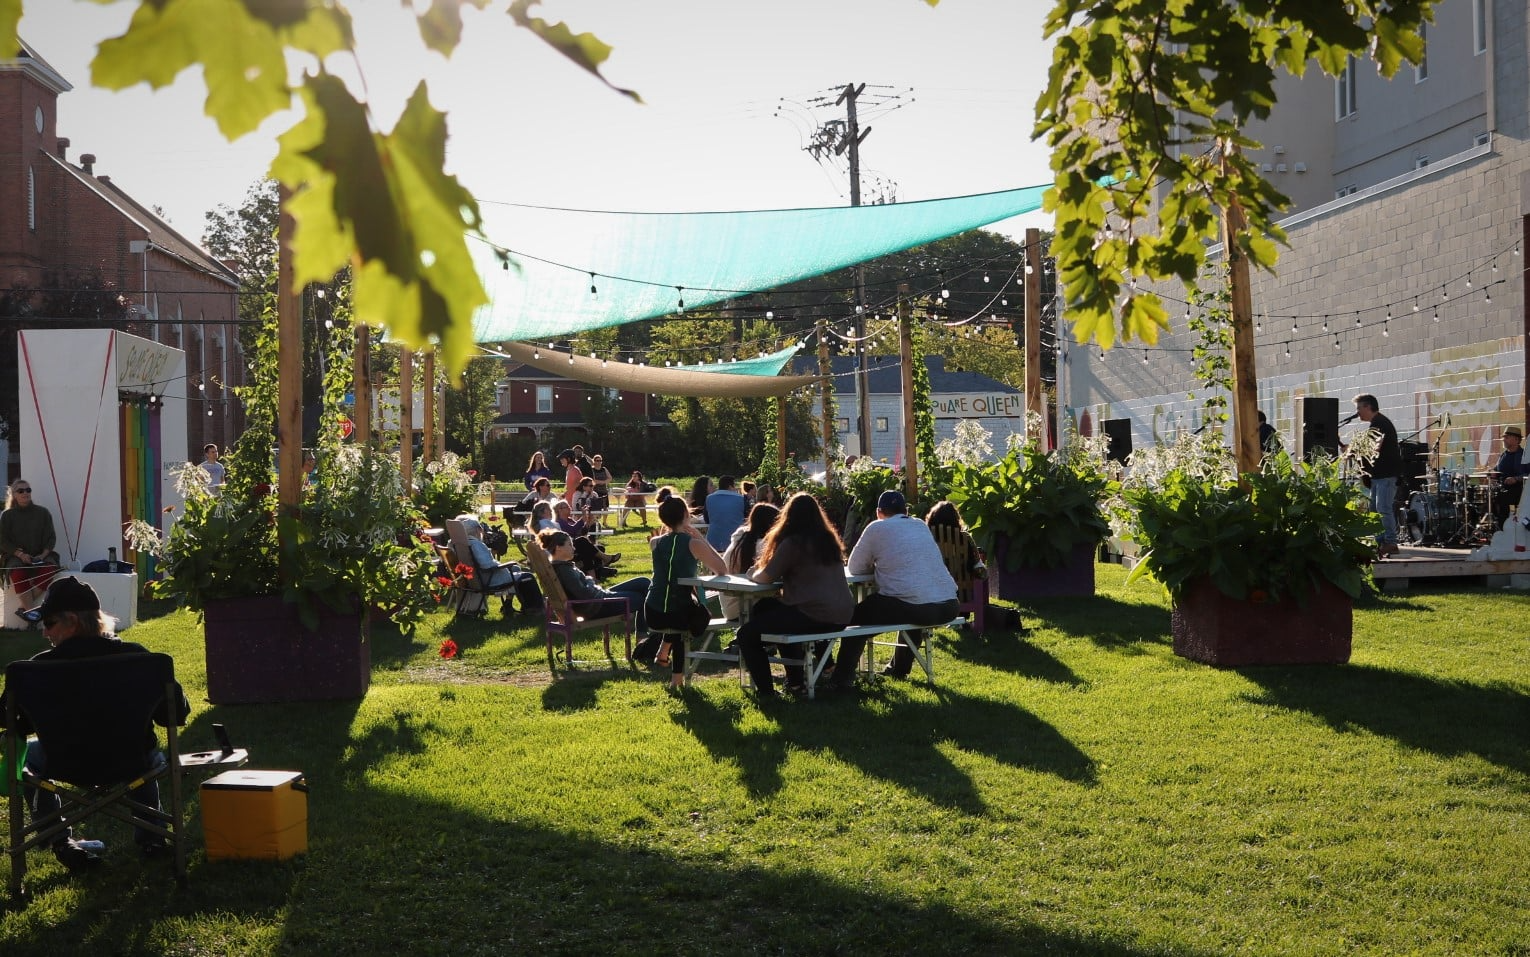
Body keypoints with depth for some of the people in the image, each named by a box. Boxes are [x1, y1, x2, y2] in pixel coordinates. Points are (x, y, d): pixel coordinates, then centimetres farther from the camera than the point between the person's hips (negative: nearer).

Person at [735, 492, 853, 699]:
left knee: (747, 634, 4)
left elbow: (767, 576, -7)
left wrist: (754, 573, 17)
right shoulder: (828, 539, 16)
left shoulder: (793, 542, -7)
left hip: (813, 617, -8)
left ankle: (765, 692, 1)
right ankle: (795, 681, 30)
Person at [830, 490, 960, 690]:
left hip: (913, 607, -6)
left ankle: (842, 678, 15)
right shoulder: (921, 526, 20)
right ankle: (899, 669, 49)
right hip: (949, 606, 6)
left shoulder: (877, 528, 4)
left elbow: (854, 568, 9)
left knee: (856, 616, 16)